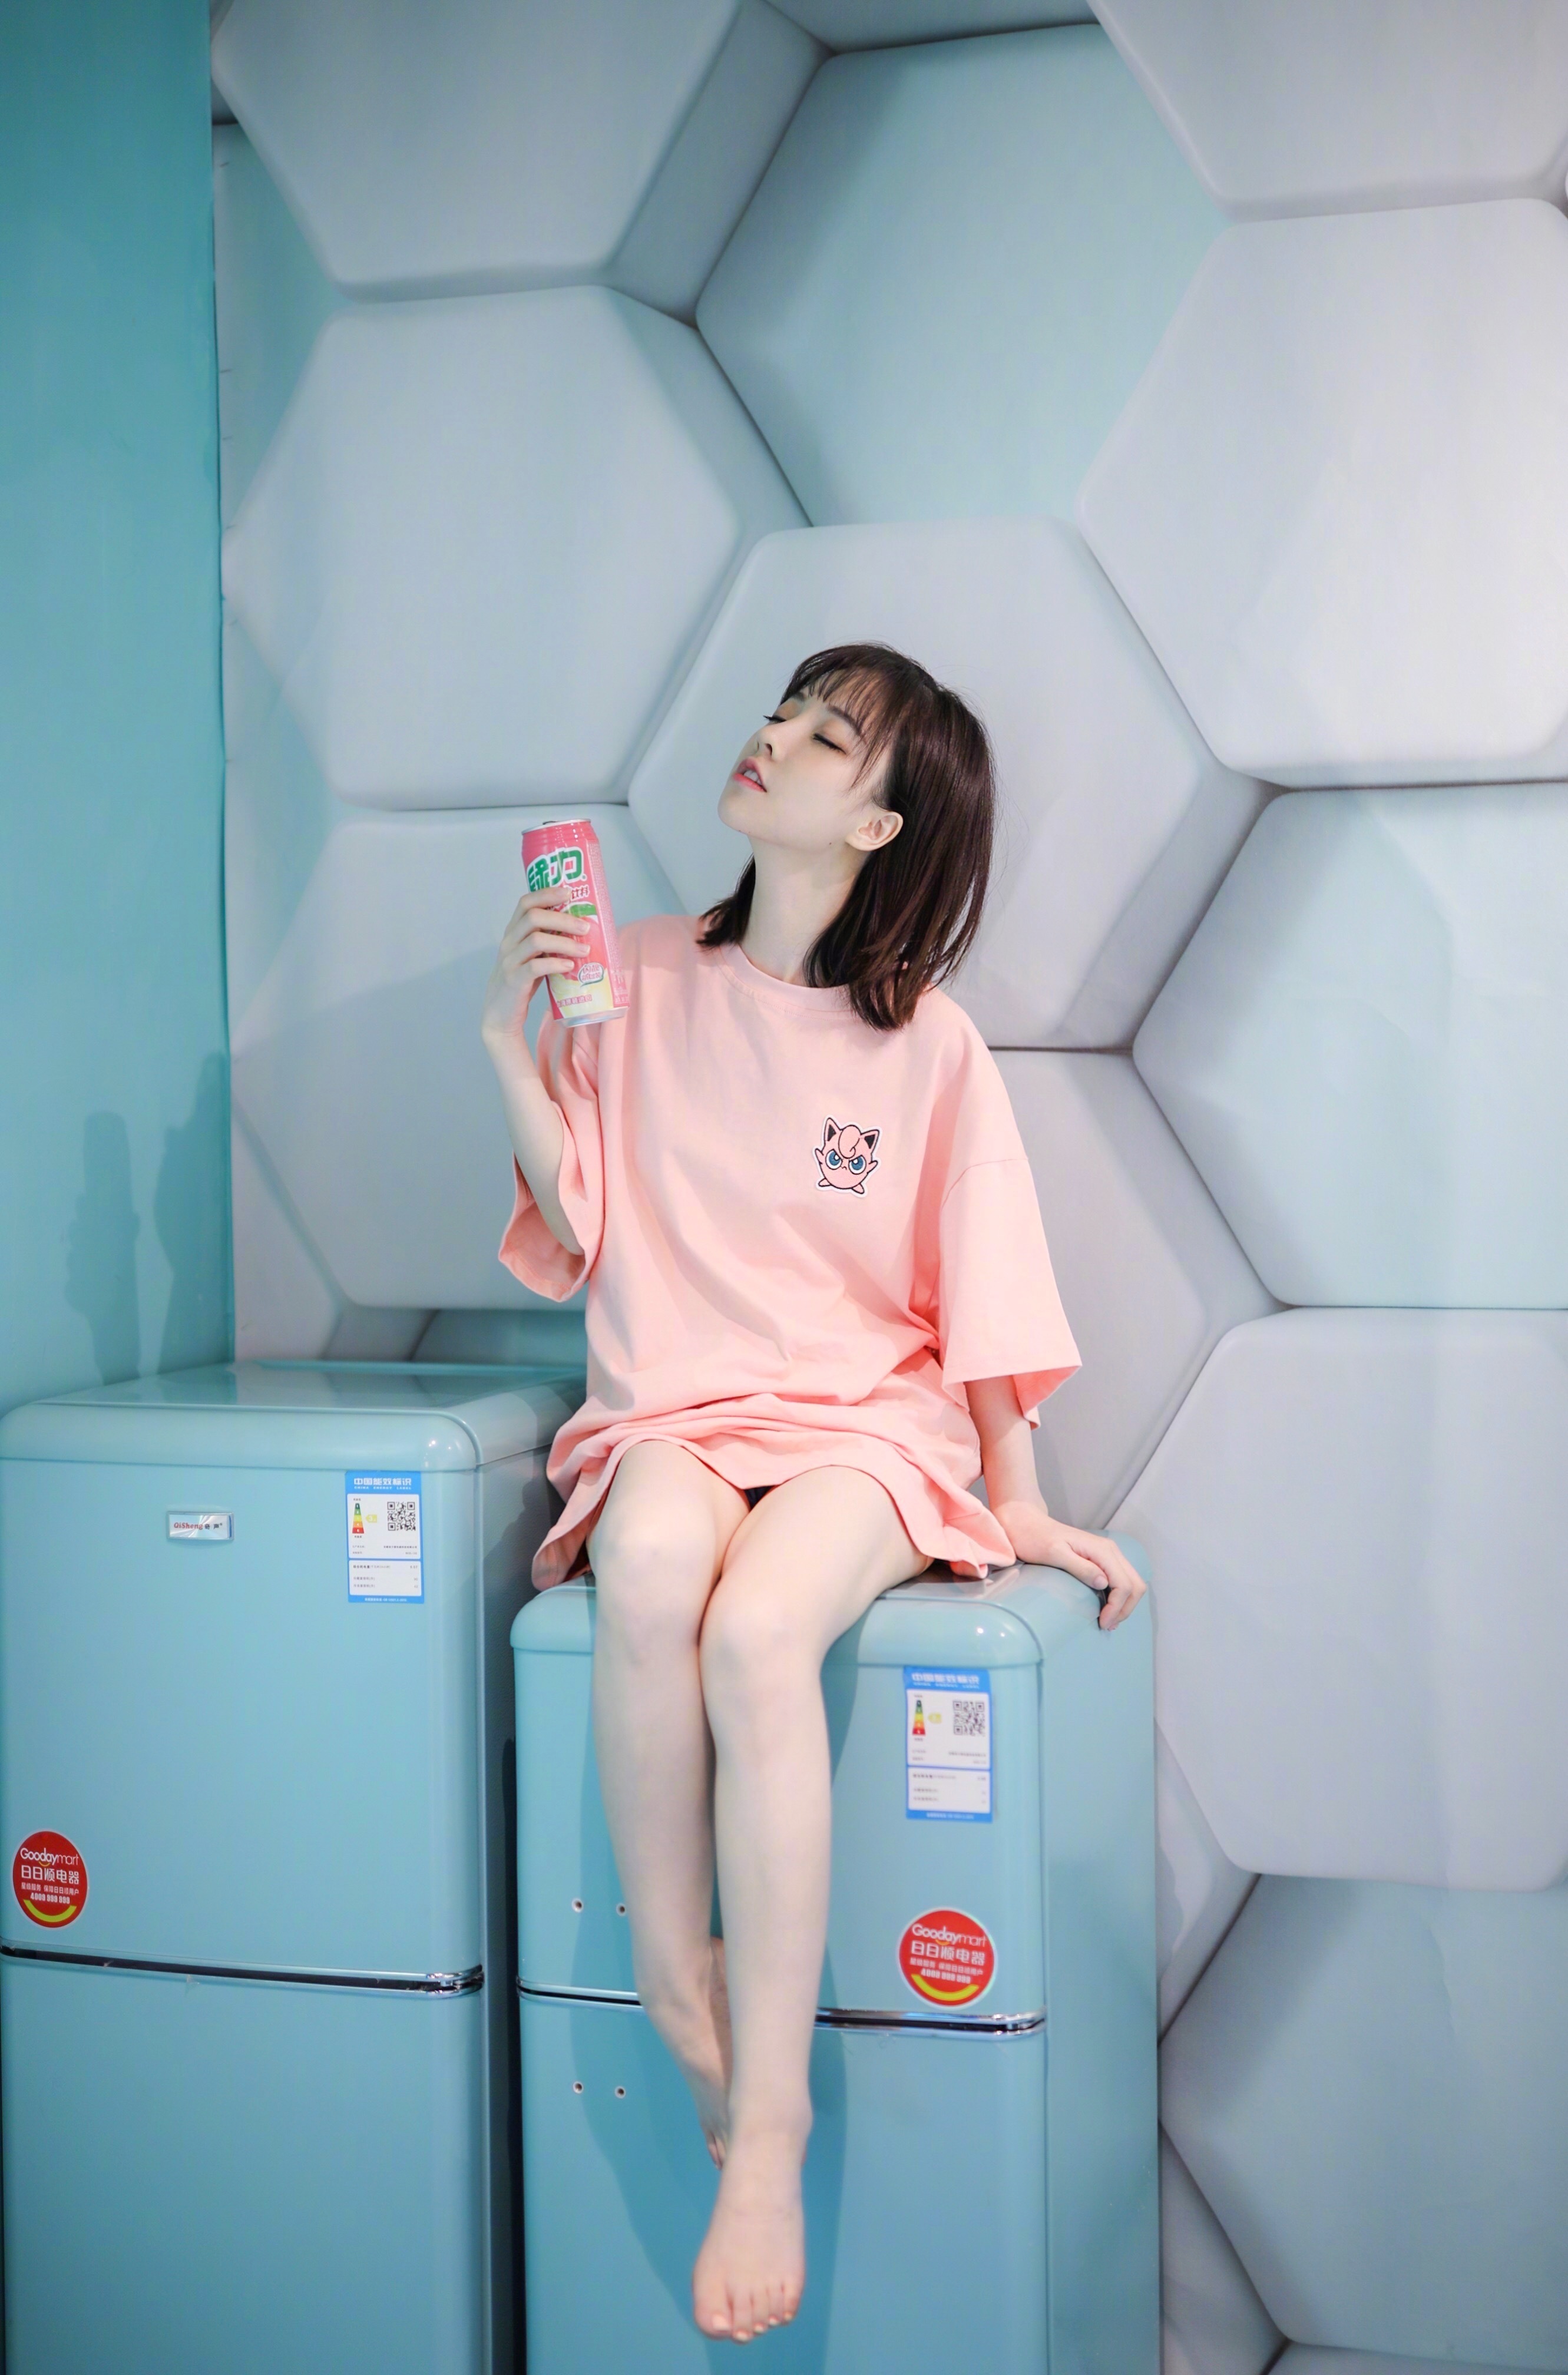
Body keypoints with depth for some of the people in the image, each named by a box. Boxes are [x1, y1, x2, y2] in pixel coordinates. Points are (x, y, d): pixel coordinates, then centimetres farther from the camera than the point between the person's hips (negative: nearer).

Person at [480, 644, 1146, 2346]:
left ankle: (768, 2122, -25)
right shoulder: (645, 979, 7)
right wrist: (511, 1041, -3)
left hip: (867, 1421, -2)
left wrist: (1018, 1503, 5)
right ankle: (678, 2011, -19)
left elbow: (983, 1293, 5)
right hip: (673, 1406, 2)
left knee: (758, 1627, -35)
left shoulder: (930, 1048, 0)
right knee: (655, 1568, -36)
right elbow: (579, 1237, 6)